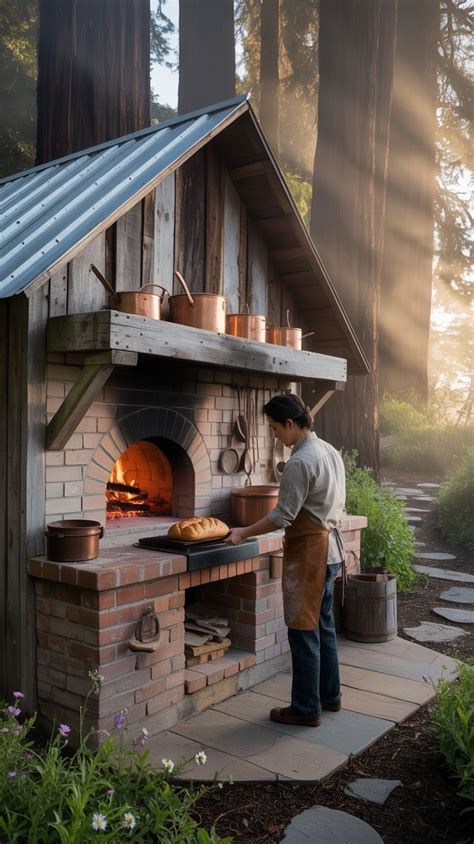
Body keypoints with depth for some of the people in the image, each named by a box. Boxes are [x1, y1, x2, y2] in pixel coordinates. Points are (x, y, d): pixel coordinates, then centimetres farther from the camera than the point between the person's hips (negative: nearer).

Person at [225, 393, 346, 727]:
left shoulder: (300, 462, -20)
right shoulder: (331, 452, 9)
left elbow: (282, 515, -19)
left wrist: (244, 533, -8)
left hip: (308, 552, -10)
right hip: (331, 547, 10)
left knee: (303, 630, 1)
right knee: (324, 624, 19)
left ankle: (306, 709, 12)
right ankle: (330, 694, 31)